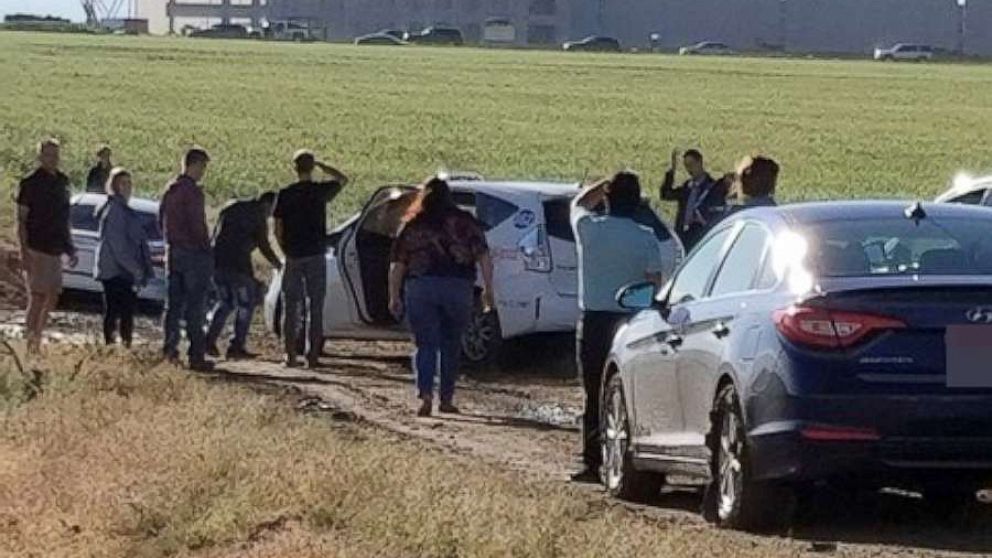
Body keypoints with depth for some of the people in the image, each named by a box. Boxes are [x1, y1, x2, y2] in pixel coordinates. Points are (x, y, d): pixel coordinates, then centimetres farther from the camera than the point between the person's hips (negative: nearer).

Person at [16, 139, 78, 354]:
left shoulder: (62, 182, 13)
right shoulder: (30, 183, -7)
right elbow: (21, 220, -9)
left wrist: (70, 248, 19)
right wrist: (24, 251, -17)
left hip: (55, 250, 7)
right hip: (36, 248, -7)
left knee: (52, 298, 9)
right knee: (38, 296, -7)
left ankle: (36, 338, 20)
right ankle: (31, 344, -3)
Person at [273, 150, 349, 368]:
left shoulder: (285, 195, -2)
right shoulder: (321, 191, -4)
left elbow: (278, 230, 1)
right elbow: (343, 180, 17)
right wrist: (321, 166, 15)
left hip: (293, 257, 1)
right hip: (315, 256, -1)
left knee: (290, 307, 6)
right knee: (315, 307, 4)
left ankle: (290, 355, 3)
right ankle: (313, 355, 0)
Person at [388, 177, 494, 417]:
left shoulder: (413, 226, 8)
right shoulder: (465, 222, 5)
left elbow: (397, 266, 5)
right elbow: (484, 257, -3)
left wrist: (394, 297, 10)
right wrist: (488, 289, 1)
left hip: (420, 289, 0)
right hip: (458, 289, 0)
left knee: (426, 345, 3)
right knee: (451, 346, 13)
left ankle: (426, 396, -15)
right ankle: (446, 399, 16)